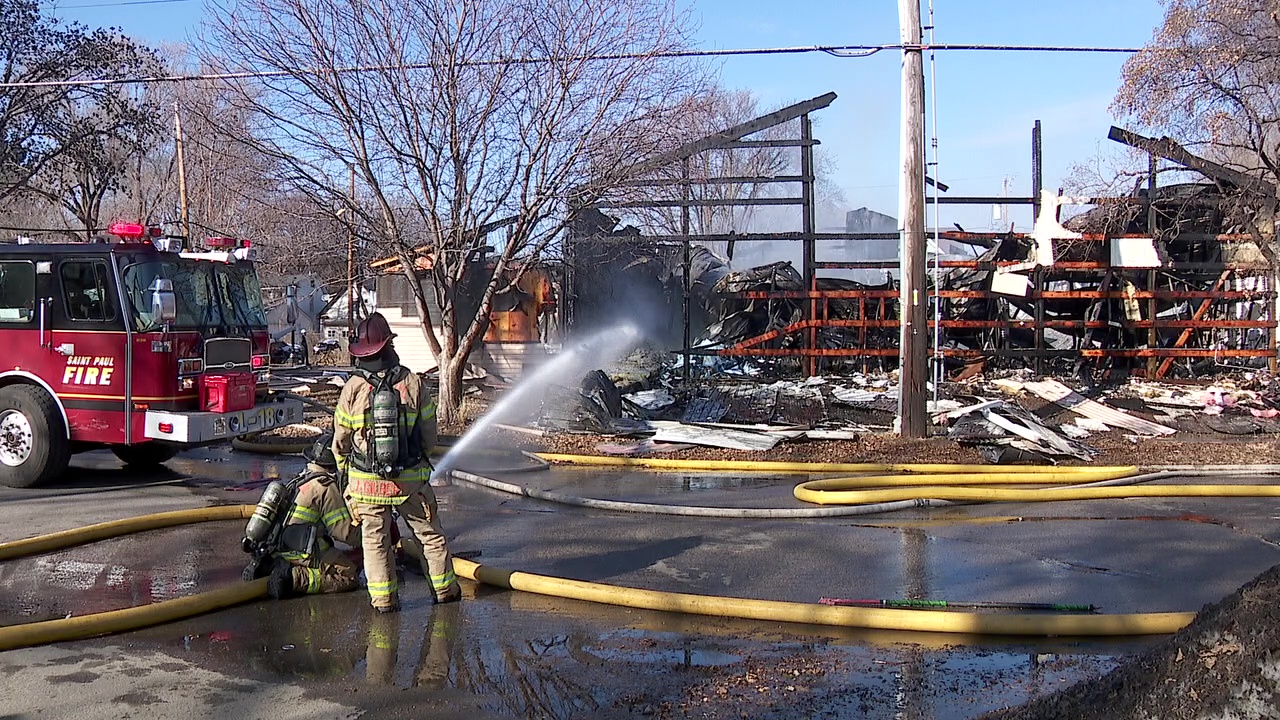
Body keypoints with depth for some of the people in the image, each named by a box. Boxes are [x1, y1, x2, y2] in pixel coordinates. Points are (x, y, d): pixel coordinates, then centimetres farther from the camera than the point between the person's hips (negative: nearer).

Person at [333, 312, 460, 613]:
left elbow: (340, 439, 2)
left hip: (367, 482, 0)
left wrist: (344, 466, 22)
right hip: (410, 479, 0)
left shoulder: (353, 388, -9)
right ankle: (445, 588, 24)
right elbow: (429, 434, 0)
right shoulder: (413, 383, -8)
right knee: (429, 533, 15)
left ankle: (384, 598, 12)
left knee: (375, 539, 12)